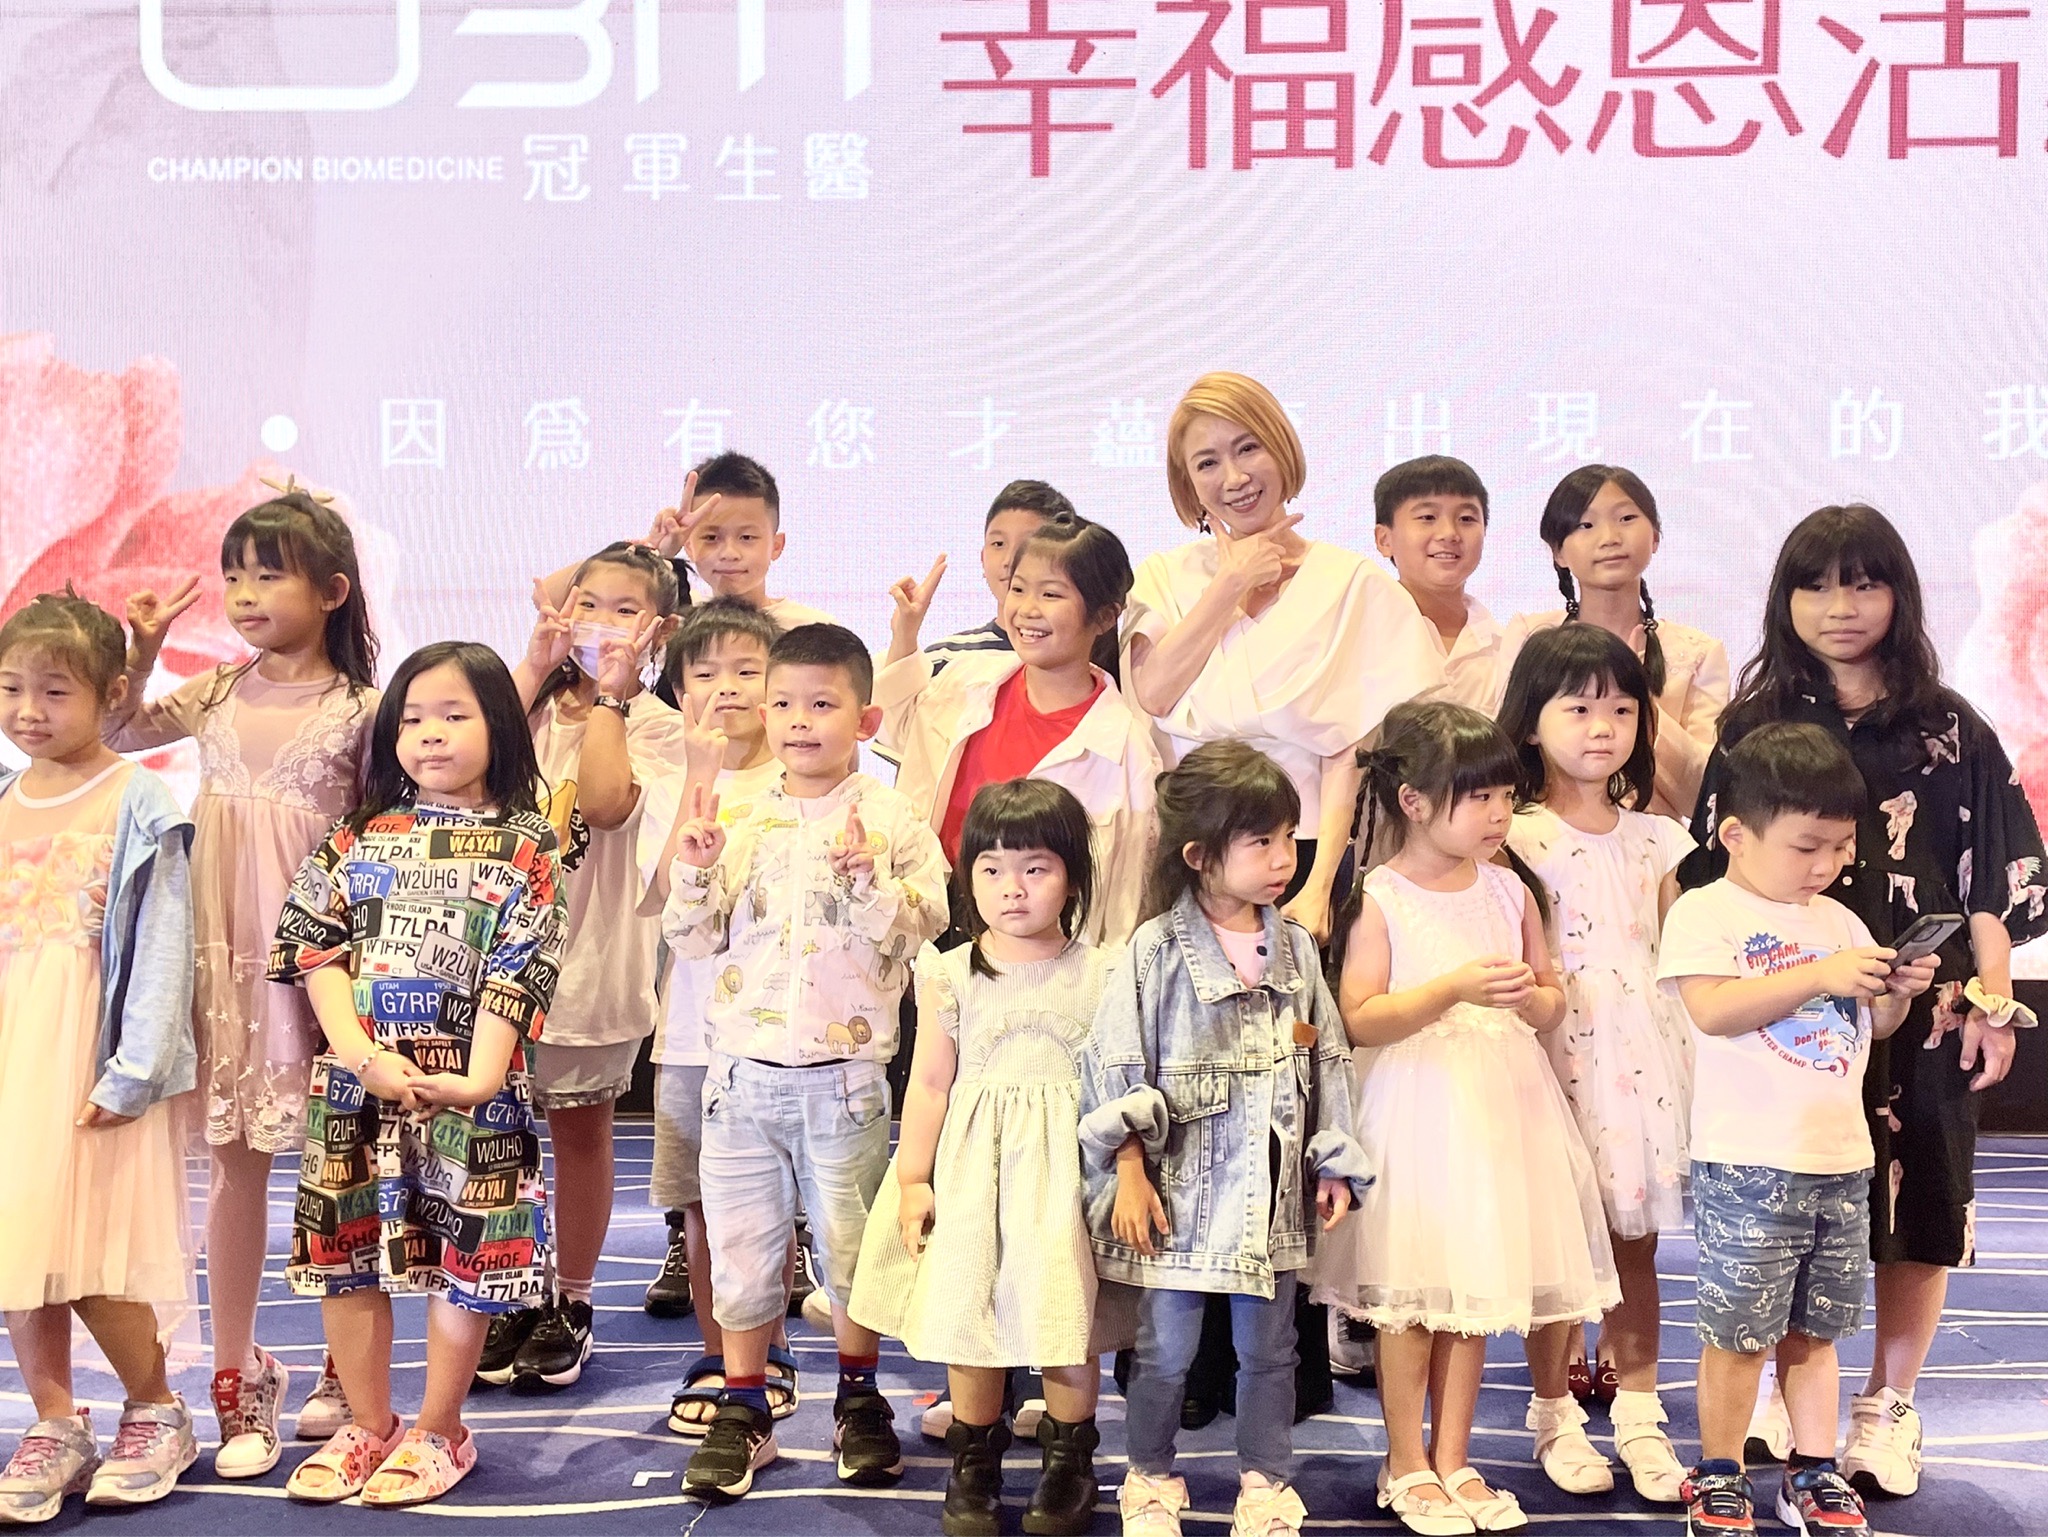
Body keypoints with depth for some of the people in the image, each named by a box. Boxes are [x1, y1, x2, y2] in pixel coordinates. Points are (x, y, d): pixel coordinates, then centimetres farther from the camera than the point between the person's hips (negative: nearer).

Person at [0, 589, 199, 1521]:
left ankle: (155, 1413, 13)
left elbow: (160, 946, -11)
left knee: (88, 1248, -7)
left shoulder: (138, 804, -7)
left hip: (92, 1055, -6)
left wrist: (132, 1072, -15)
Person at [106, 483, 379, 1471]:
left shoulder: (359, 709, -5)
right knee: (234, 1160, 8)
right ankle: (238, 1381, 18)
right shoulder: (218, 694, 7)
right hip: (224, 953, 4)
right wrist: (140, 652, 4)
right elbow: (118, 734, 16)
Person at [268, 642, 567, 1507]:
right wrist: (361, 1053, -13)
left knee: (463, 1255, 3)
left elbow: (518, 974, -8)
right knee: (346, 1248, 8)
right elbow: (315, 949, 0)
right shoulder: (359, 839, 7)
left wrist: (480, 1078, -19)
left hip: (467, 1084, -3)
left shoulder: (521, 847, -1)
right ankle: (367, 1426, 23)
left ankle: (437, 1431, 19)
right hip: (355, 1079, 3)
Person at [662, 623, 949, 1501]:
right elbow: (695, 940, 4)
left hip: (843, 1074, -2)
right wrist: (693, 873, -13)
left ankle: (859, 1397, 27)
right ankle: (743, 1408, 22)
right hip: (743, 1068, 3)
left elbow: (916, 931, -12)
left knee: (852, 1239, 8)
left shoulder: (892, 821, -4)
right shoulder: (739, 821, 3)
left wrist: (867, 875, -27)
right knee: (741, 1239, 8)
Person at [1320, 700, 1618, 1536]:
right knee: (1410, 1292, 3)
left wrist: (1527, 998, -10)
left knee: (1478, 1288, 9)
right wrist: (1454, 989, -23)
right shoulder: (1380, 899, -8)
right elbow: (1358, 1020, -14)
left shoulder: (1509, 890, 6)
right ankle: (1406, 1464, 18)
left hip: (1503, 1106, 4)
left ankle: (1453, 1460, 22)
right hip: (1418, 1108, -4)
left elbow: (1552, 1000, 13)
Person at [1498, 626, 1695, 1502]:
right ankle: (1557, 1418, 16)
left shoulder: (1653, 839, 10)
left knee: (1637, 1240, 10)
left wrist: (1694, 1053, 8)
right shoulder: (1515, 837, -5)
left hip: (1646, 1054, 4)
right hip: (1560, 1054, -4)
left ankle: (1638, 1415, 20)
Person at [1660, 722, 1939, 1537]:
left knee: (1815, 1329, 14)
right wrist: (1820, 976, -24)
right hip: (1748, 1166, -6)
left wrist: (1900, 991, -2)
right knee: (1739, 1332, 1)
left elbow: (1872, 1026, 19)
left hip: (1841, 1161, 6)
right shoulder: (1705, 911, -8)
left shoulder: (1840, 919, 13)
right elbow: (1712, 1010, -22)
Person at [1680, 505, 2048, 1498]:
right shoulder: (1753, 726, 6)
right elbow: (1714, 872, 7)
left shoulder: (1947, 729, 4)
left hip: (1919, 1009, 0)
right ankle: (1778, 1394, 22)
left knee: (1914, 1207, 4)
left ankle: (1889, 1408, 21)